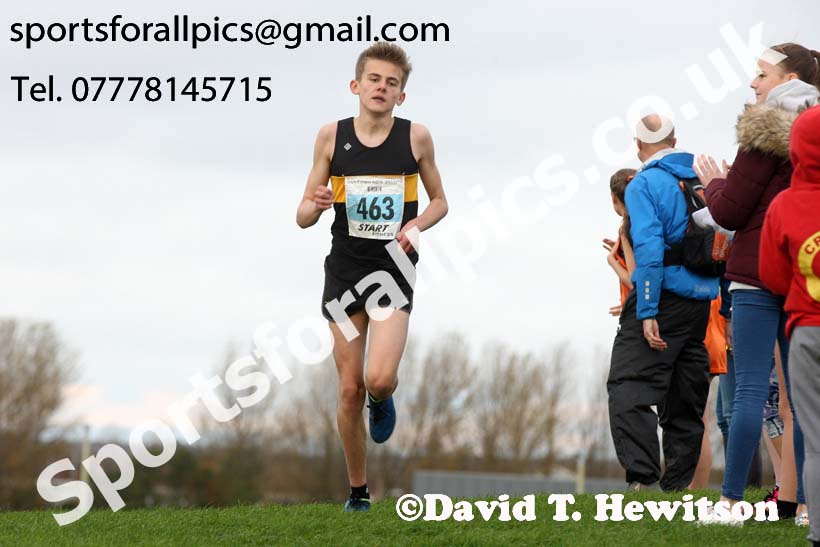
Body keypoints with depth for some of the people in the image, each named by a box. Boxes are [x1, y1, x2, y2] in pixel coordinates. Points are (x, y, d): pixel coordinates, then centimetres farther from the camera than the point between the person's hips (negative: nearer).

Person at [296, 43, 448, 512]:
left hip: (393, 269, -1)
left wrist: (416, 226, -9)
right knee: (350, 389, 1)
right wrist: (316, 204, -18)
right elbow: (303, 218, 5)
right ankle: (358, 491, 17)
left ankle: (382, 400, 19)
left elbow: (440, 202, 12)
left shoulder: (416, 137, -1)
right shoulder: (332, 137, 1)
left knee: (380, 379, -20)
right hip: (345, 271, 1)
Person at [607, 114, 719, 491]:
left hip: (663, 299, -7)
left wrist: (648, 313, -19)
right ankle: (677, 486, 12)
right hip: (701, 302, 7)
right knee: (685, 403, 11)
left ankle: (642, 479, -25)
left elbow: (649, 249, -17)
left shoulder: (644, 185, -6)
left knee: (629, 389, -10)